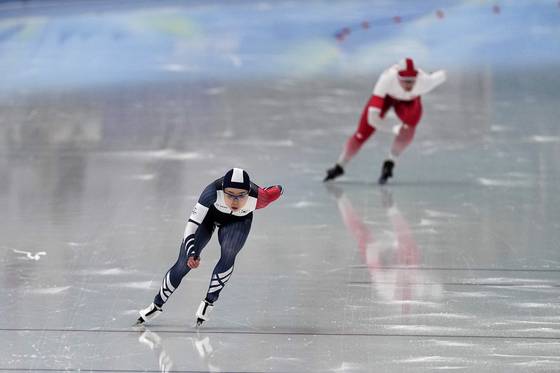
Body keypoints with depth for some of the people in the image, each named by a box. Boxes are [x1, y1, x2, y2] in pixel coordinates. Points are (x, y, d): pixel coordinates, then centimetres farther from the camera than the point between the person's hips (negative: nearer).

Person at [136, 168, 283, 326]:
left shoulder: (258, 197, -39)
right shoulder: (214, 191, -43)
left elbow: (277, 190, -16)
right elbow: (192, 223, -40)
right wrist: (191, 253, -51)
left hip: (238, 222, 1)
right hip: (209, 214, -1)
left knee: (229, 253, -28)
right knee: (184, 264, -2)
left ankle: (209, 302, -11)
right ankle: (157, 306, 18)